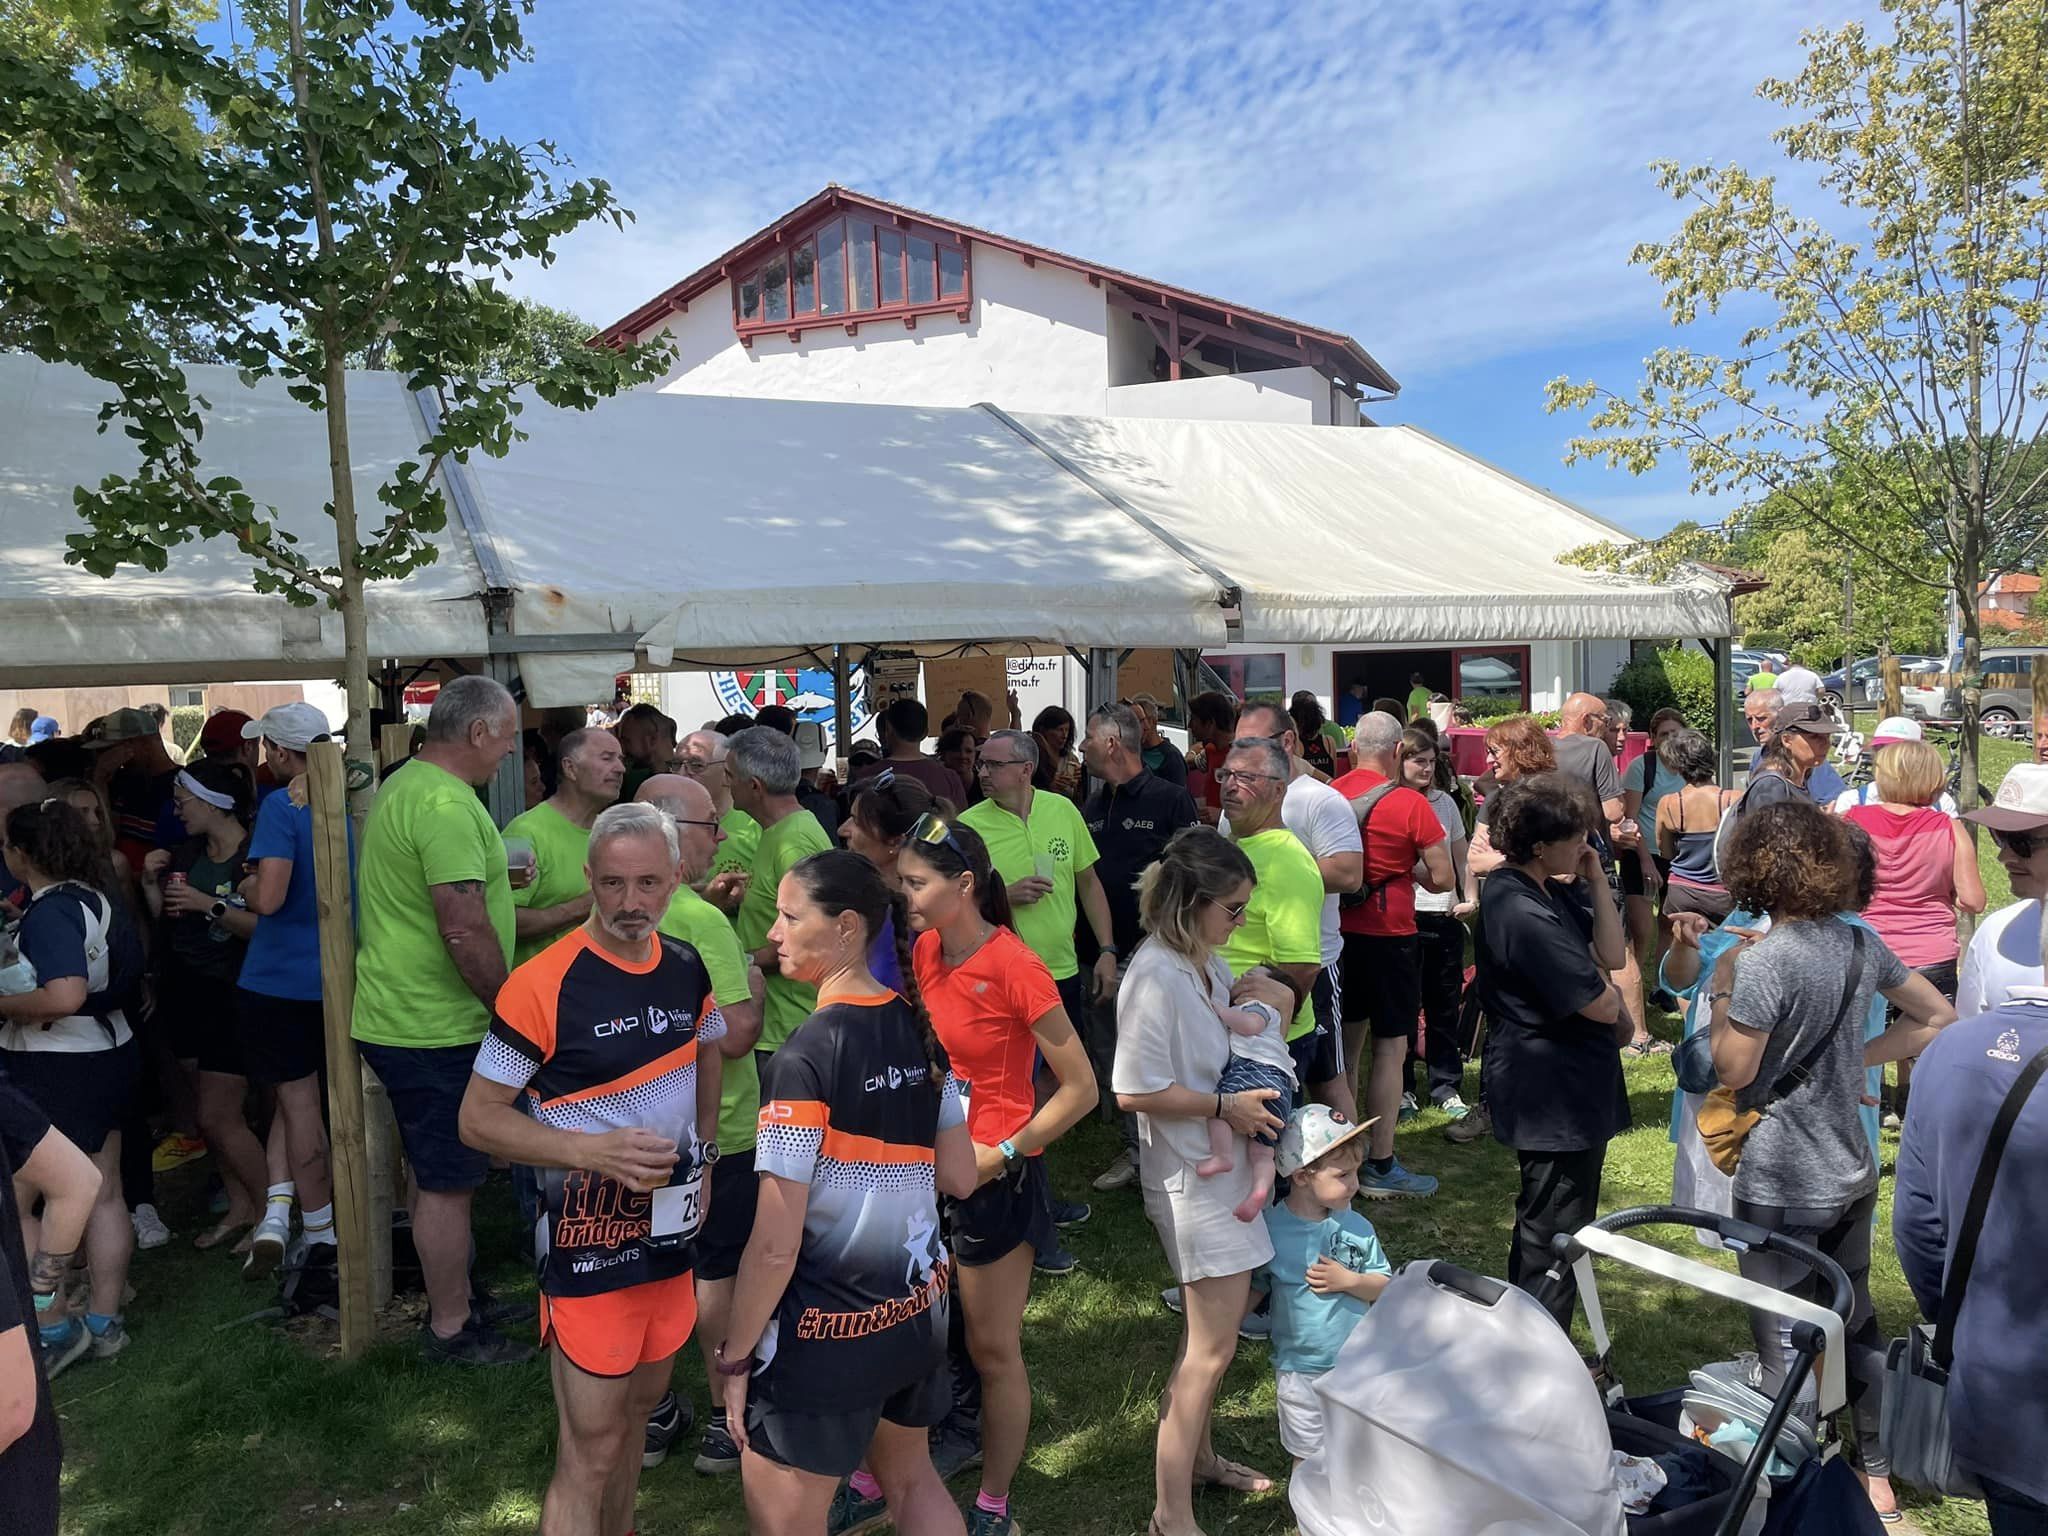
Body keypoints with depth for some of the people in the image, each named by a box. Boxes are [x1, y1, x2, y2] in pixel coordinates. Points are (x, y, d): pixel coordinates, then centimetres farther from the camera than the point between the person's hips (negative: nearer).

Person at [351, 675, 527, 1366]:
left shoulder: (403, 787, 13)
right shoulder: (446, 803, -22)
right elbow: (465, 927, -26)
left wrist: (492, 879, 22)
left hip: (400, 1018, 11)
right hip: (438, 1027, -11)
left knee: (436, 1173, 21)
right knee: (447, 1181, 3)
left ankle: (449, 1299, 36)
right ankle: (451, 1329, 17)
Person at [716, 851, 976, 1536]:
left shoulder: (805, 1057, -21)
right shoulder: (918, 1027, -2)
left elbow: (775, 1245, -20)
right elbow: (960, 1176, 7)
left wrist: (735, 1357, -8)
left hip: (828, 1333, -6)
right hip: (919, 1306, 7)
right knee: (912, 1478, 29)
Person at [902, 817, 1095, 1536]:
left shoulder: (1015, 968, -20)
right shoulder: (926, 952, -1)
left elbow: (1081, 1087, -15)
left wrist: (1002, 1154, -17)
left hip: (995, 1178, -6)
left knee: (993, 1350, 9)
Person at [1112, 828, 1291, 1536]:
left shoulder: (1206, 961, 3)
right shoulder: (1156, 975, -24)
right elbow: (1134, 1091, -24)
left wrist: (1271, 996, 1)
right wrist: (1226, 1105, -19)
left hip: (1227, 1165, 9)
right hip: (1190, 1177, -9)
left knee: (1212, 1330, 22)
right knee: (1211, 1347, 0)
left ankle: (1197, 1454, 40)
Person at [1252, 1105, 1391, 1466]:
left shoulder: (1357, 1227, -6)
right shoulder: (1271, 1230, -16)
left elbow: (1384, 1287, -1)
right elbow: (1251, 1291, -1)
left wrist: (1349, 1280, -18)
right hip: (1300, 1369, -3)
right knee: (1309, 1457, 11)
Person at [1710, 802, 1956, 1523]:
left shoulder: (1766, 960, -23)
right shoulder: (1862, 943, -1)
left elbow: (1732, 1071, -18)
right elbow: (1938, 1017, 10)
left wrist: (1722, 990, -7)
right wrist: (1856, 1057, 8)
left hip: (1782, 1187, -7)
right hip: (1851, 1172, 7)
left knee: (1786, 1341, 6)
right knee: (1855, 1319, 22)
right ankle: (1877, 1474, 38)